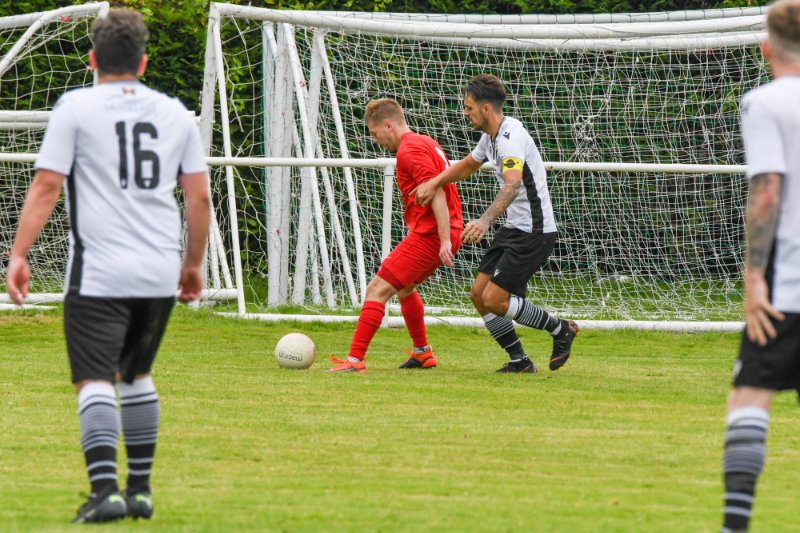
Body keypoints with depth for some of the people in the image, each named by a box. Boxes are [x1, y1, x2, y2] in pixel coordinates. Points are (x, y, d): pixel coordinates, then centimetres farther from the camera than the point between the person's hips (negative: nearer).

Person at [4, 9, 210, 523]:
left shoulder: (76, 107, -2)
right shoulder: (176, 113, 10)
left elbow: (46, 186, -7)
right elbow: (199, 196, 10)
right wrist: (193, 263, 21)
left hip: (99, 273, -4)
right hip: (160, 273, 4)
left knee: (96, 381, -6)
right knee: (137, 375, 20)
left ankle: (105, 490, -21)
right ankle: (141, 490, 22)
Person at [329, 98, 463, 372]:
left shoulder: (409, 150, -14)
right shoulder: (426, 143, 18)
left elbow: (437, 194, -22)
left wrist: (445, 239, -27)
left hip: (428, 236, -10)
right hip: (442, 235, 10)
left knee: (376, 291, -12)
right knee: (404, 287, 32)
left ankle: (355, 359, -17)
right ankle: (423, 353, 42)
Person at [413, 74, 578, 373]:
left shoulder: (511, 138, -23)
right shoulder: (491, 135, 8)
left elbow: (513, 184, -41)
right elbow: (468, 165, 29)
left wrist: (486, 220, -55)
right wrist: (434, 183, 15)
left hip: (534, 232, -10)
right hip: (514, 229, 10)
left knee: (494, 300, -13)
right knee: (478, 295, 5)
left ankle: (560, 329, 4)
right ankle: (519, 361, 13)